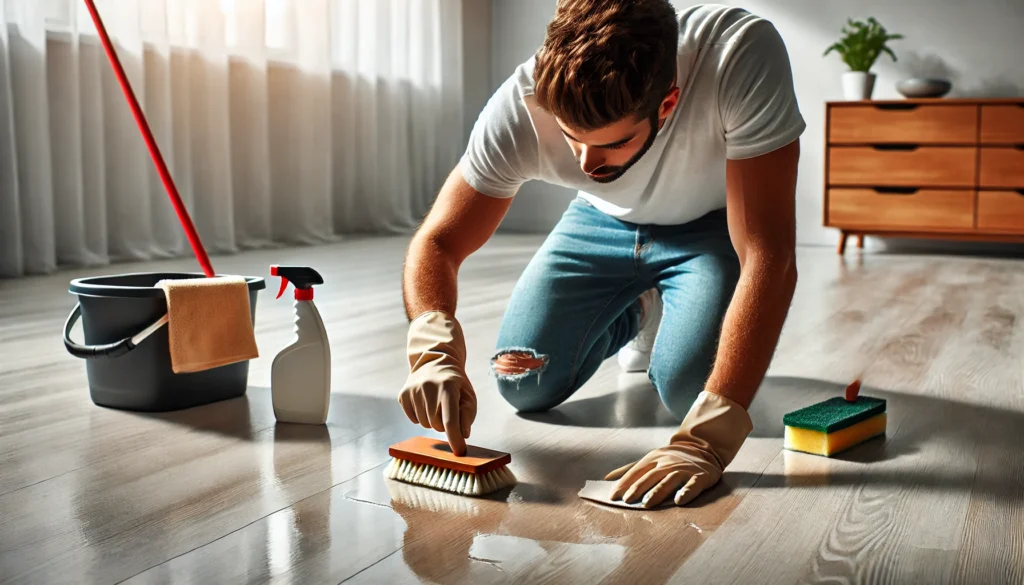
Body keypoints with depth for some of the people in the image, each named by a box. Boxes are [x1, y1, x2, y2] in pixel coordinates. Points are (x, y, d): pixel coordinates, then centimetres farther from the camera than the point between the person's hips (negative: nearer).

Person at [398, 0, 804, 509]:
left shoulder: (743, 55, -40)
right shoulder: (524, 105, -32)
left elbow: (767, 255, -42)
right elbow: (438, 242, -23)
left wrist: (708, 438, -49)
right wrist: (435, 348, -45)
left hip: (714, 224, -2)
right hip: (606, 220, 3)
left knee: (689, 388, -25)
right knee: (525, 385, -8)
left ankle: (666, 314, 12)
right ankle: (636, 317, 23)